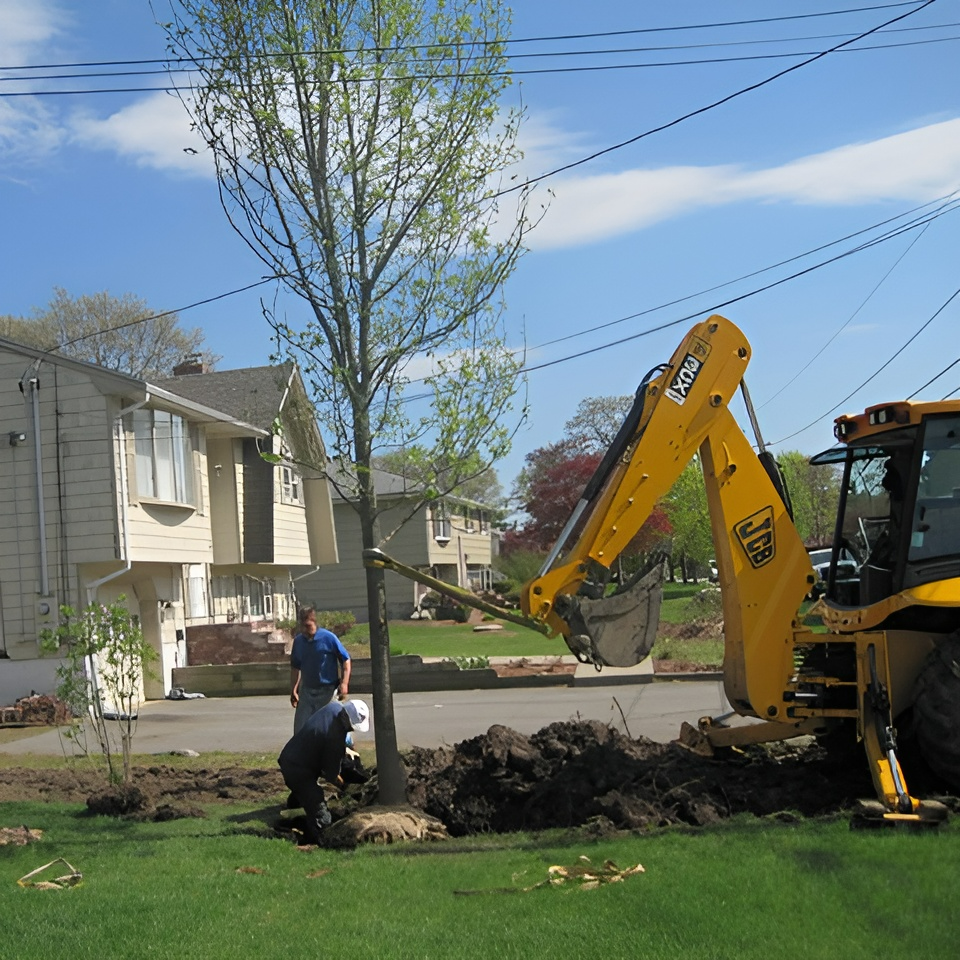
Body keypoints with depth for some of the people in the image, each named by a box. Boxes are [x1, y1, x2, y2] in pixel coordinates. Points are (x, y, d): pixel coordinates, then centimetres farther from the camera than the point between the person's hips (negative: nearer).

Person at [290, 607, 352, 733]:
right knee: (300, 727, -3)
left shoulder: (328, 638, -12)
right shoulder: (298, 641, 2)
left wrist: (344, 683, -13)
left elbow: (345, 659, -5)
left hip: (328, 689, -4)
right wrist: (293, 690, 14)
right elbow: (295, 667, 15)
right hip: (307, 690, 4)